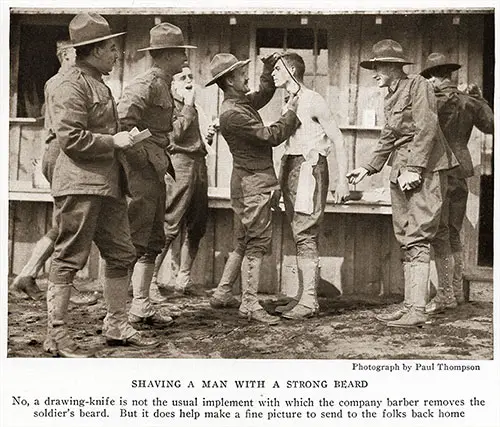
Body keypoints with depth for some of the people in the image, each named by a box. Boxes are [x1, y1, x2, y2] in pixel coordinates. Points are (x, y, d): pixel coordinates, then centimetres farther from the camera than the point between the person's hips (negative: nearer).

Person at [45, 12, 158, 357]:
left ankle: (117, 325, 23)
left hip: (107, 185, 10)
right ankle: (57, 336, 2)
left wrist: (122, 139, 17)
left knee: (122, 255, 12)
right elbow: (70, 138, -19)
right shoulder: (72, 86, -11)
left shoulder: (99, 85, 21)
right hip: (79, 186, -10)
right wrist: (114, 141, -14)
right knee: (69, 259, -5)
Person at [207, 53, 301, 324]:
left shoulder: (241, 103, 12)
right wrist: (291, 112, -7)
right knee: (257, 243, -8)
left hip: (254, 182, 10)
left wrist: (268, 71, 16)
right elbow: (271, 137, -18)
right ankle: (250, 304, -5)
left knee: (245, 242, 16)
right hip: (252, 182, -10)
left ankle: (222, 294, 24)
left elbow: (263, 95, 32)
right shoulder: (232, 113, -18)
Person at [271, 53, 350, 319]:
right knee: (299, 235, 8)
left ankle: (309, 301, -8)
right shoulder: (288, 102, 15)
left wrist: (342, 180, -14)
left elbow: (338, 141, -9)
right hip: (290, 165, 8)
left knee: (305, 234, -10)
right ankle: (302, 296, 12)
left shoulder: (312, 101, -9)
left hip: (309, 167, -8)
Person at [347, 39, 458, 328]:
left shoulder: (418, 85, -5)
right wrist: (370, 168, 21)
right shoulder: (391, 97, 20)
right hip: (402, 172, 9)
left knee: (416, 238, -13)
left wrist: (414, 168, -20)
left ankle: (417, 310, -14)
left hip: (425, 169, -9)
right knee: (406, 238, 9)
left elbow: (427, 127, -14)